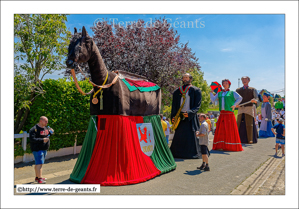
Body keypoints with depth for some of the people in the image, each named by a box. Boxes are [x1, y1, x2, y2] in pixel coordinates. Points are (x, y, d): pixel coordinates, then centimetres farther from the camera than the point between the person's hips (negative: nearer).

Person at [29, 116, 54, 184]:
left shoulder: (46, 128, 12)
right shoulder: (34, 129, -15)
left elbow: (48, 135, 24)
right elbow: (32, 139, -22)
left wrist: (50, 132, 1)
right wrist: (42, 140, -26)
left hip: (44, 149, 8)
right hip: (37, 149, -8)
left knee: (38, 163, 17)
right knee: (39, 163, -8)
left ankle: (37, 177, 27)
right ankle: (39, 179, -3)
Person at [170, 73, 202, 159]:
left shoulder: (196, 90, 7)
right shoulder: (177, 91, 15)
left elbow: (197, 105, -2)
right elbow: (174, 105, 12)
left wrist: (190, 113, -18)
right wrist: (173, 117, -1)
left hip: (190, 117, -2)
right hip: (179, 117, 2)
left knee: (191, 137, -3)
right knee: (178, 137, 2)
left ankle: (191, 152, 11)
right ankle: (176, 152, 13)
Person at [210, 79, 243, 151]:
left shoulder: (232, 93, 7)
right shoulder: (219, 93, 17)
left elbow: (240, 98, 3)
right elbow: (213, 100, 12)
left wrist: (234, 105, -2)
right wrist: (211, 93, 10)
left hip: (229, 114, -4)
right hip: (222, 114, 4)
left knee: (230, 130, -3)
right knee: (220, 130, 1)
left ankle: (231, 146, 5)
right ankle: (220, 145, 8)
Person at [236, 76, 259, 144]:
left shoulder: (252, 89, 11)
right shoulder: (238, 90, 19)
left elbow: (256, 98, -1)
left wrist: (255, 101, -26)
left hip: (249, 108, -2)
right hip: (240, 109, 3)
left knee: (249, 124, -7)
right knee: (239, 125, -1)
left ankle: (250, 139, 0)